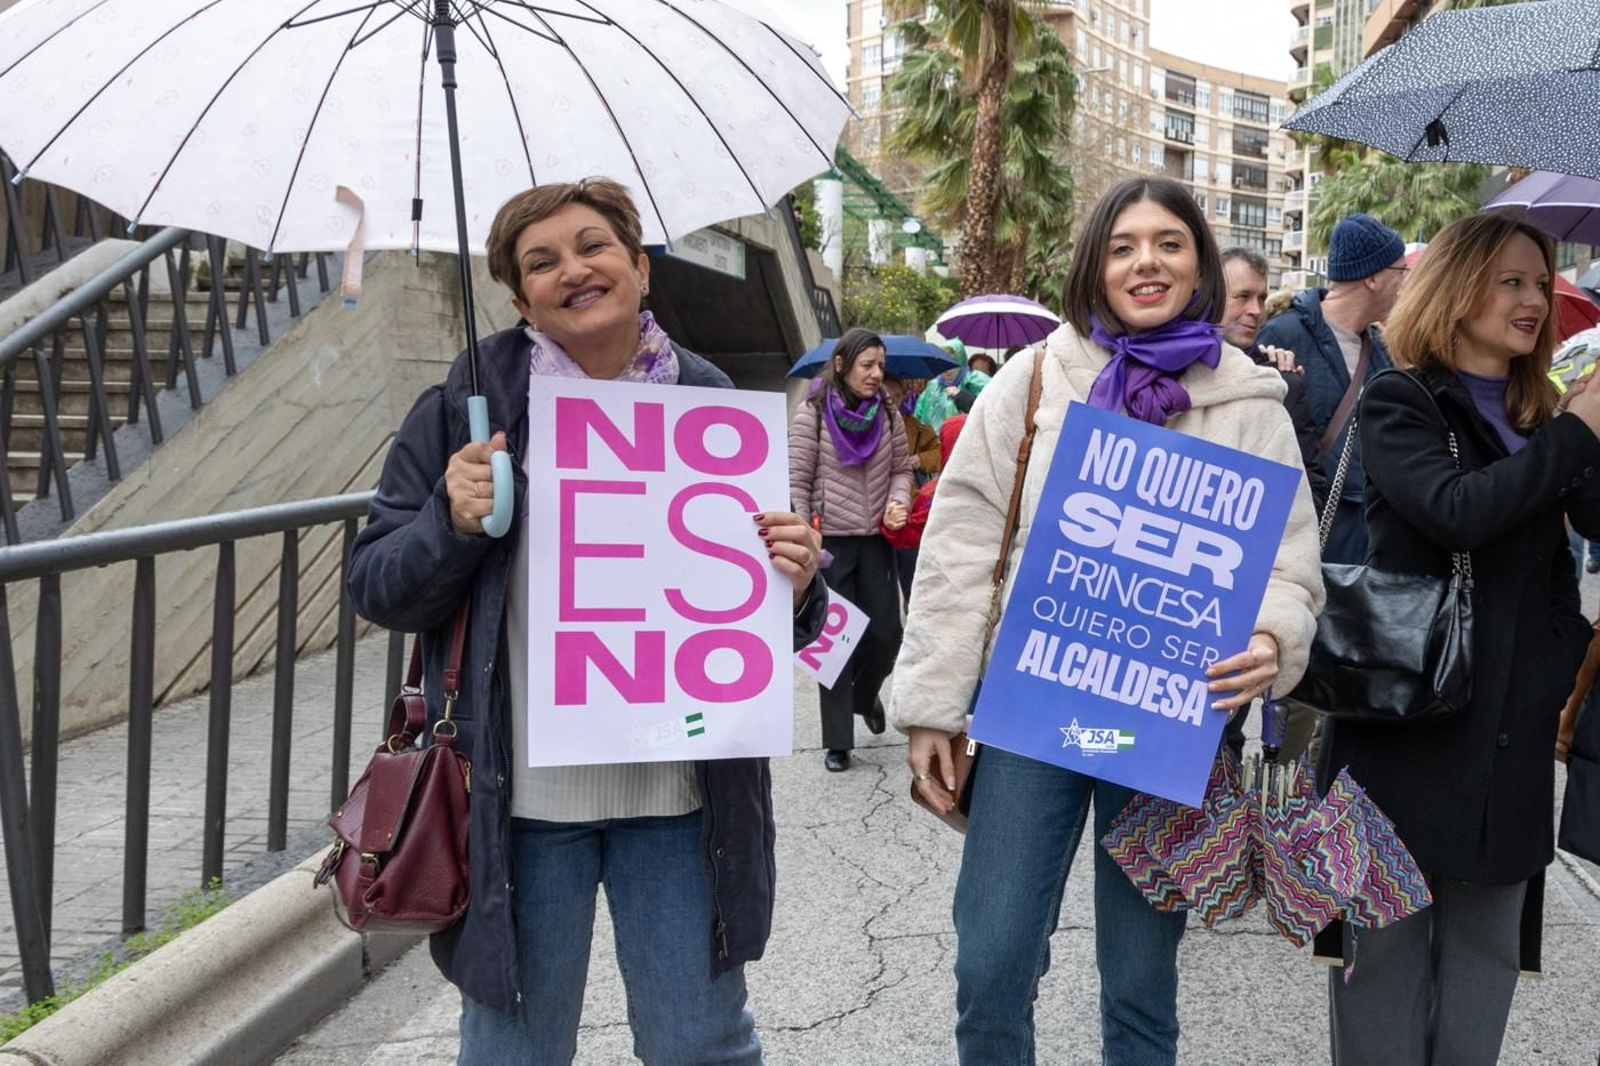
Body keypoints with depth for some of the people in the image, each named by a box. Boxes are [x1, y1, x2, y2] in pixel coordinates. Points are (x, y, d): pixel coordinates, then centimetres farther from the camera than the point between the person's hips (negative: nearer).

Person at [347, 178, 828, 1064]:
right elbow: (376, 587, 0)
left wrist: (795, 586, -10)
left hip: (677, 789, 1)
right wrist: (453, 526, -18)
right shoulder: (472, 403, -1)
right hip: (519, 793, -1)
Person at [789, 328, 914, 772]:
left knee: (886, 632, 5)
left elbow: (901, 468, 11)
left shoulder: (887, 415, 5)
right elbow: (796, 482, -8)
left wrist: (898, 500, -10)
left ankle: (865, 695, 37)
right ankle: (837, 741, 11)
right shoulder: (813, 414, -8)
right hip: (829, 540, -4)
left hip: (875, 540, 4)